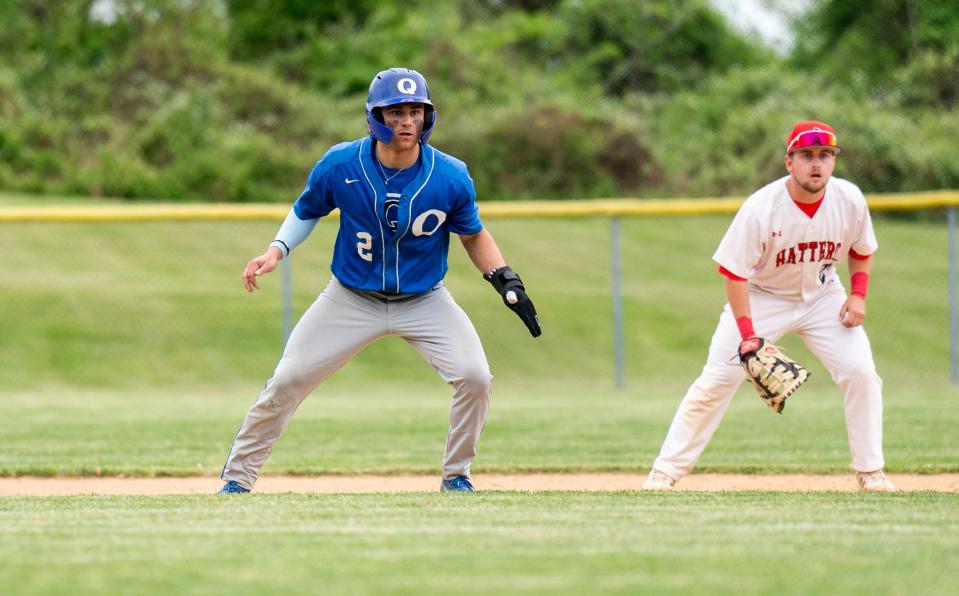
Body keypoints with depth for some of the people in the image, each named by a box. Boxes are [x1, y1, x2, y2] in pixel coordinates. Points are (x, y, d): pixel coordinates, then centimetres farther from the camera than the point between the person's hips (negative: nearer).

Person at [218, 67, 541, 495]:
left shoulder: (451, 177, -17)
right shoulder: (340, 165, -17)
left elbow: (473, 235, 1)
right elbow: (307, 210, 4)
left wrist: (505, 281, -13)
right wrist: (277, 250, -11)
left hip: (425, 301, 0)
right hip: (351, 299, 0)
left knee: (474, 377, -18)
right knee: (286, 382, -5)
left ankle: (456, 475, 5)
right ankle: (237, 478, 12)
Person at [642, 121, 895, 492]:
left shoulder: (850, 200, -15)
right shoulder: (760, 209, -27)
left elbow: (862, 250, 5)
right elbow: (734, 273, -22)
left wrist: (858, 294, -11)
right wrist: (748, 337, -27)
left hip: (822, 295, 3)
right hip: (761, 297, -3)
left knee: (861, 372, -11)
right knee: (716, 380, -11)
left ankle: (870, 472, 3)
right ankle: (665, 472, -3)